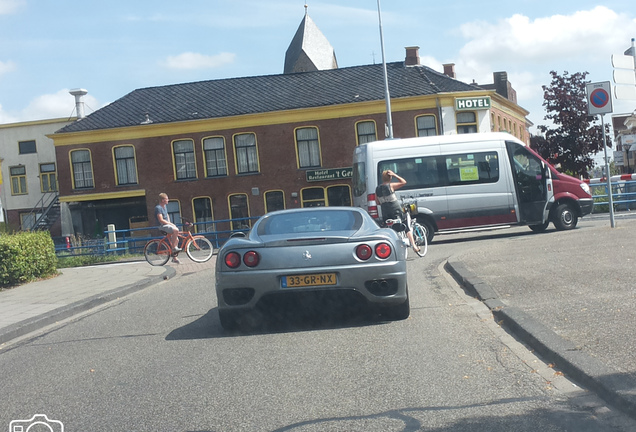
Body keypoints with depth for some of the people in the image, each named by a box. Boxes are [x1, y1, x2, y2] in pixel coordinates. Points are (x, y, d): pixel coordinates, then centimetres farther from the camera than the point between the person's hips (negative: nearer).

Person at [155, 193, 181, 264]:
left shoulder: (164, 206, 16)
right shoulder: (158, 208, -14)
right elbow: (161, 220, -20)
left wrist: (170, 223, 13)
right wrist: (171, 224, -17)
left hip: (167, 225, 10)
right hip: (162, 226, -10)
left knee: (176, 240, 6)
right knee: (176, 230, -33)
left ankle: (174, 258, 14)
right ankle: (174, 248, -23)